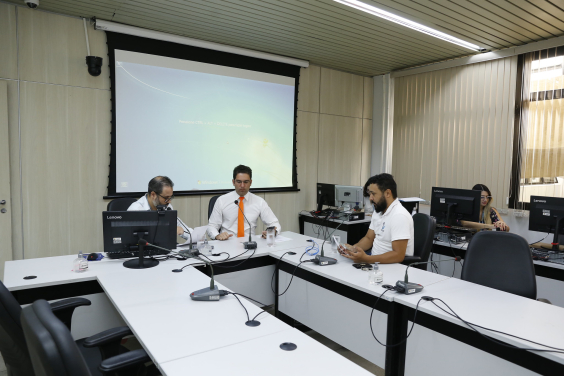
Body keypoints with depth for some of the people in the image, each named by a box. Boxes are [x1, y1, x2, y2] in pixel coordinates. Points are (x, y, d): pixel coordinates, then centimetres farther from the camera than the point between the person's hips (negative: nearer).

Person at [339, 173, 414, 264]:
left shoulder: (399, 216, -20)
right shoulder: (378, 211, 10)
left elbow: (398, 255, -25)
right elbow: (368, 238, 16)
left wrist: (366, 259, -32)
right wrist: (353, 248, -4)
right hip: (376, 261, 8)